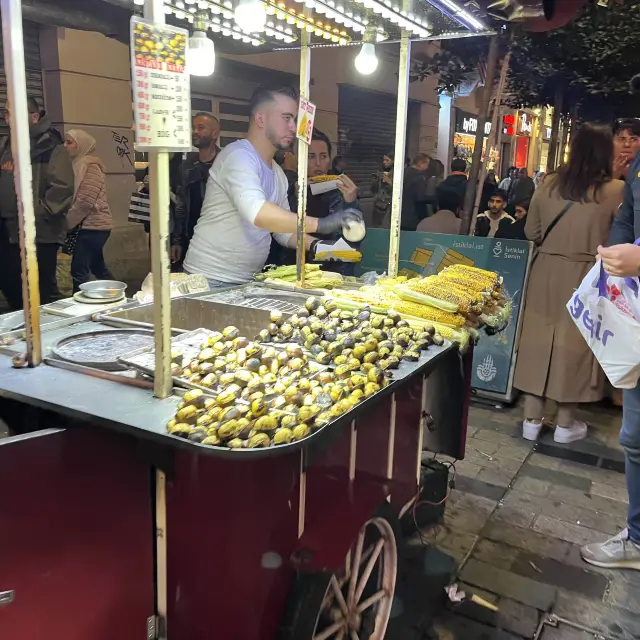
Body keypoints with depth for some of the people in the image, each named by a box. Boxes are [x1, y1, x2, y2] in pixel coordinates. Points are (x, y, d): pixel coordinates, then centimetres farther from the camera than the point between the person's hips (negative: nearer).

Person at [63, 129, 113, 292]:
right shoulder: (79, 164, 14)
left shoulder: (90, 166, -12)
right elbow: (76, 198, 17)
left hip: (93, 225, -9)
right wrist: (70, 221, 5)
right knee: (97, 267, 16)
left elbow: (85, 201, -18)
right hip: (93, 225, 9)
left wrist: (67, 223, -10)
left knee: (79, 270, -9)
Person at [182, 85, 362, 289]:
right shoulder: (239, 155, -15)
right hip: (213, 281, -8)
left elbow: (284, 230, 16)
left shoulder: (278, 174, 12)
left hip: (249, 281, 8)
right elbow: (256, 212, -33)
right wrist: (319, 224, -34)